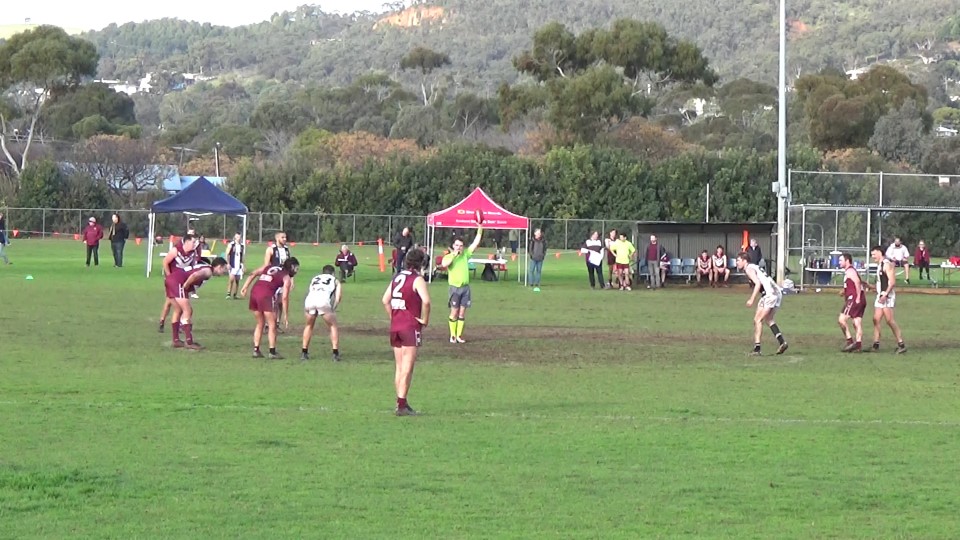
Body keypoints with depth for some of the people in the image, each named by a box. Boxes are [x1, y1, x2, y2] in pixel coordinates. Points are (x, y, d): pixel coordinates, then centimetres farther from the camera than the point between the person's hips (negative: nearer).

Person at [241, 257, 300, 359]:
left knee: (260, 323, 19)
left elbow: (253, 274, 13)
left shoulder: (268, 267, 25)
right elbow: (284, 297, 3)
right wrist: (286, 315, 7)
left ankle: (256, 350, 18)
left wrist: (245, 287, 10)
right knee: (272, 324, 5)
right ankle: (272, 352, 1)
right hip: (266, 295, -6)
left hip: (254, 291, 6)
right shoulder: (286, 278, 9)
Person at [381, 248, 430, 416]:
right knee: (407, 368, -7)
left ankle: (401, 403, 15)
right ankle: (402, 405, -11)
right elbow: (426, 301, -23)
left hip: (395, 326, 7)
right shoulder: (417, 280, -9)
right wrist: (424, 320, -10)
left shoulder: (397, 278, 13)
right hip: (411, 327, -7)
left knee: (399, 367, 12)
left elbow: (385, 300, 16)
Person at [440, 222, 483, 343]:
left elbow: (476, 243, 4)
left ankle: (459, 335, 12)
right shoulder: (448, 256, -2)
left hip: (465, 287, 4)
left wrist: (480, 229, -5)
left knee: (462, 312, 6)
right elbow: (444, 264, -24)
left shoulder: (465, 254, 8)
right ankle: (452, 335, 6)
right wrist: (454, 255, -20)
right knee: (454, 312, -2)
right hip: (455, 287, -4)